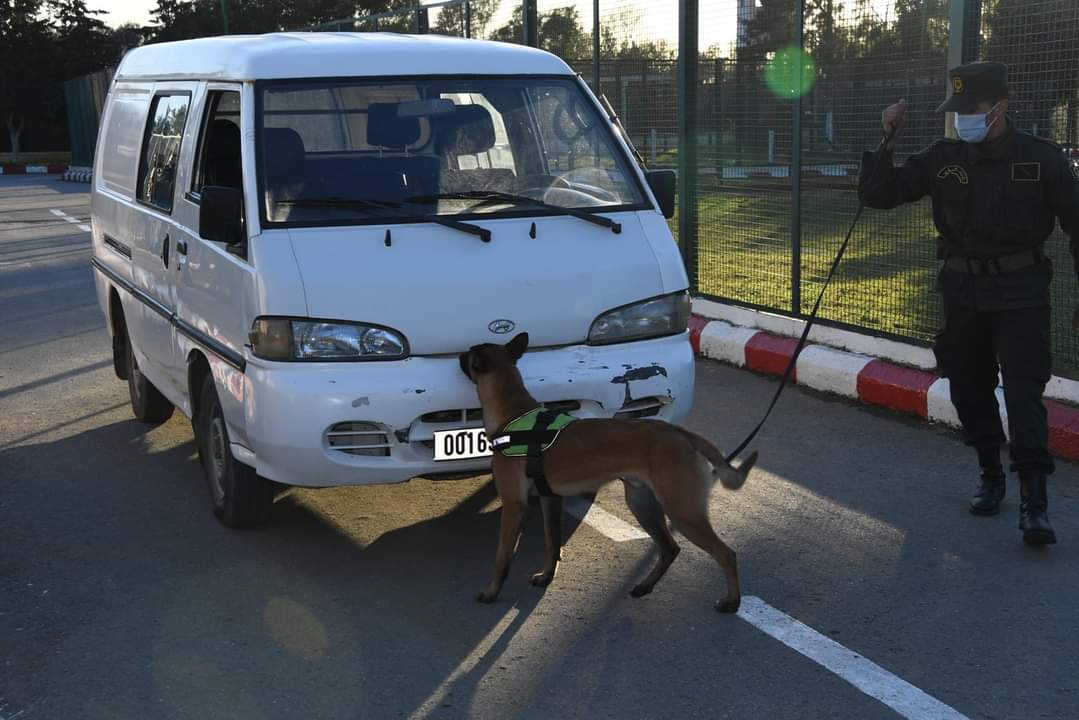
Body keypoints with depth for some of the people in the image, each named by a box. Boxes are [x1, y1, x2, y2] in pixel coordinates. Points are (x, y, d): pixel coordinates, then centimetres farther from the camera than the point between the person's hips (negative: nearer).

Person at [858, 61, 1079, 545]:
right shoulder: (942, 159, 3)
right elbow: (877, 195, 4)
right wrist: (886, 144, -11)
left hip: (1020, 295, -4)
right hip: (962, 292, 4)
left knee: (1023, 393, -10)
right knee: (969, 388, 11)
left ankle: (1034, 500, -8)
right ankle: (990, 475, 30)